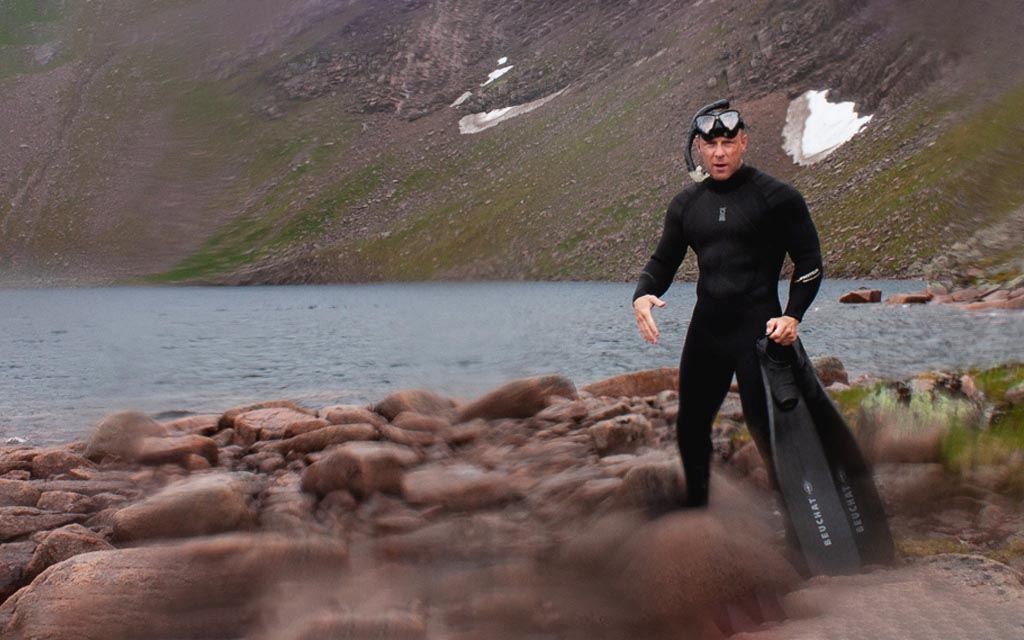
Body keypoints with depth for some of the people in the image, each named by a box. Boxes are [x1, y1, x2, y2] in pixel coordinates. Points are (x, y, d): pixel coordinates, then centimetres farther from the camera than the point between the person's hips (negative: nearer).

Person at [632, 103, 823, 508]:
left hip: (759, 330, -6)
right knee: (691, 428, 14)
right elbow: (664, 261, 14)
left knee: (766, 429, -8)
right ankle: (695, 508, 31)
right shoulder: (686, 204, 10)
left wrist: (793, 316, -16)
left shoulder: (776, 197, -5)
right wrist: (642, 295, -8)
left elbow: (809, 260, -3)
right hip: (706, 329, 6)